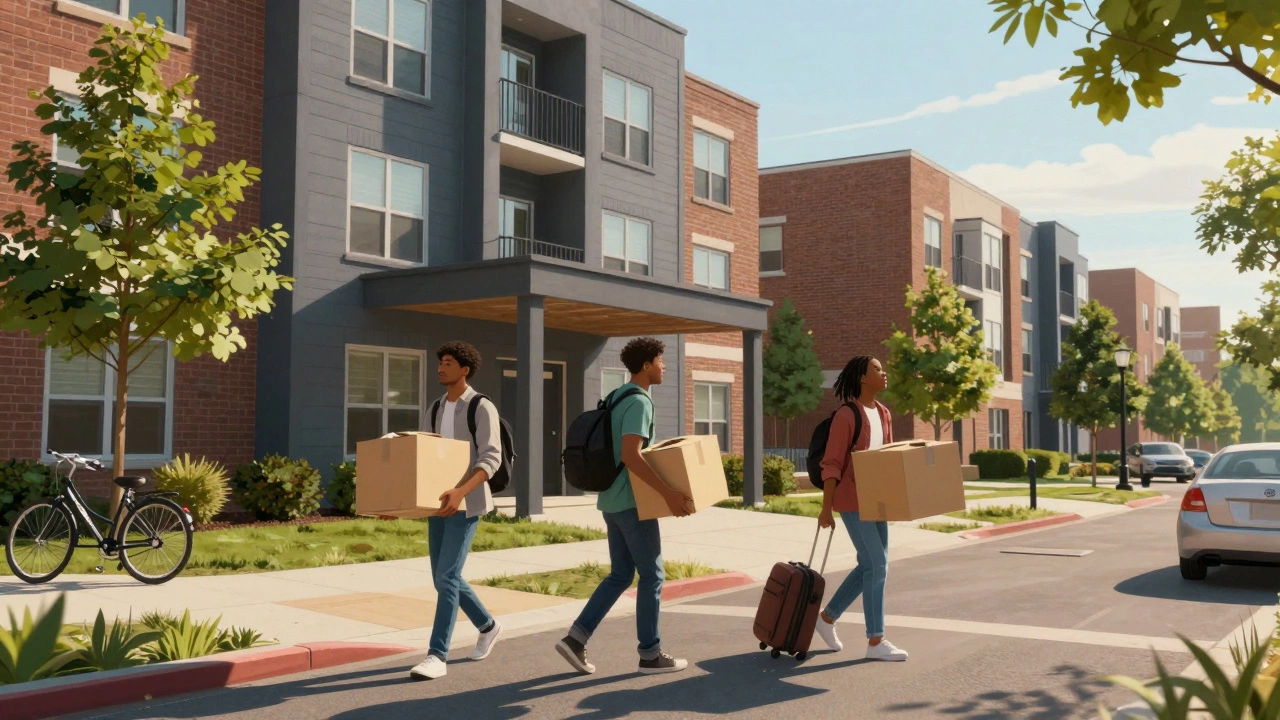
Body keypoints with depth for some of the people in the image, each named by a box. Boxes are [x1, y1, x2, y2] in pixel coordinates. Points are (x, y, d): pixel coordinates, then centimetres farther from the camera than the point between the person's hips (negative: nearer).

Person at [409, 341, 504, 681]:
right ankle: (487, 626, 33)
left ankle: (437, 656, -12)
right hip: (439, 502, 8)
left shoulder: (482, 408, -9)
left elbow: (491, 459, -18)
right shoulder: (437, 408, 14)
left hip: (466, 504, -8)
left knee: (447, 576, -14)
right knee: (443, 577, 11)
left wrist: (461, 492, -33)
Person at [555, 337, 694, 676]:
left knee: (620, 574, 13)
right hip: (632, 502, -10)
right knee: (651, 574, 1)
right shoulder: (639, 402, -16)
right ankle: (650, 654, 8)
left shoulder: (618, 397, 15)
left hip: (613, 500, 10)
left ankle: (576, 638, 8)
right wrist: (668, 492, -28)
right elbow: (630, 455, -27)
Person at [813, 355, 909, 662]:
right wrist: (826, 508, -17)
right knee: (877, 564, -9)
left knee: (872, 565, 10)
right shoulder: (846, 415, -14)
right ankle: (875, 642, -1)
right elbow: (832, 464, -15)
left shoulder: (883, 413, 10)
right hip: (851, 499, -8)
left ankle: (827, 618, 26)